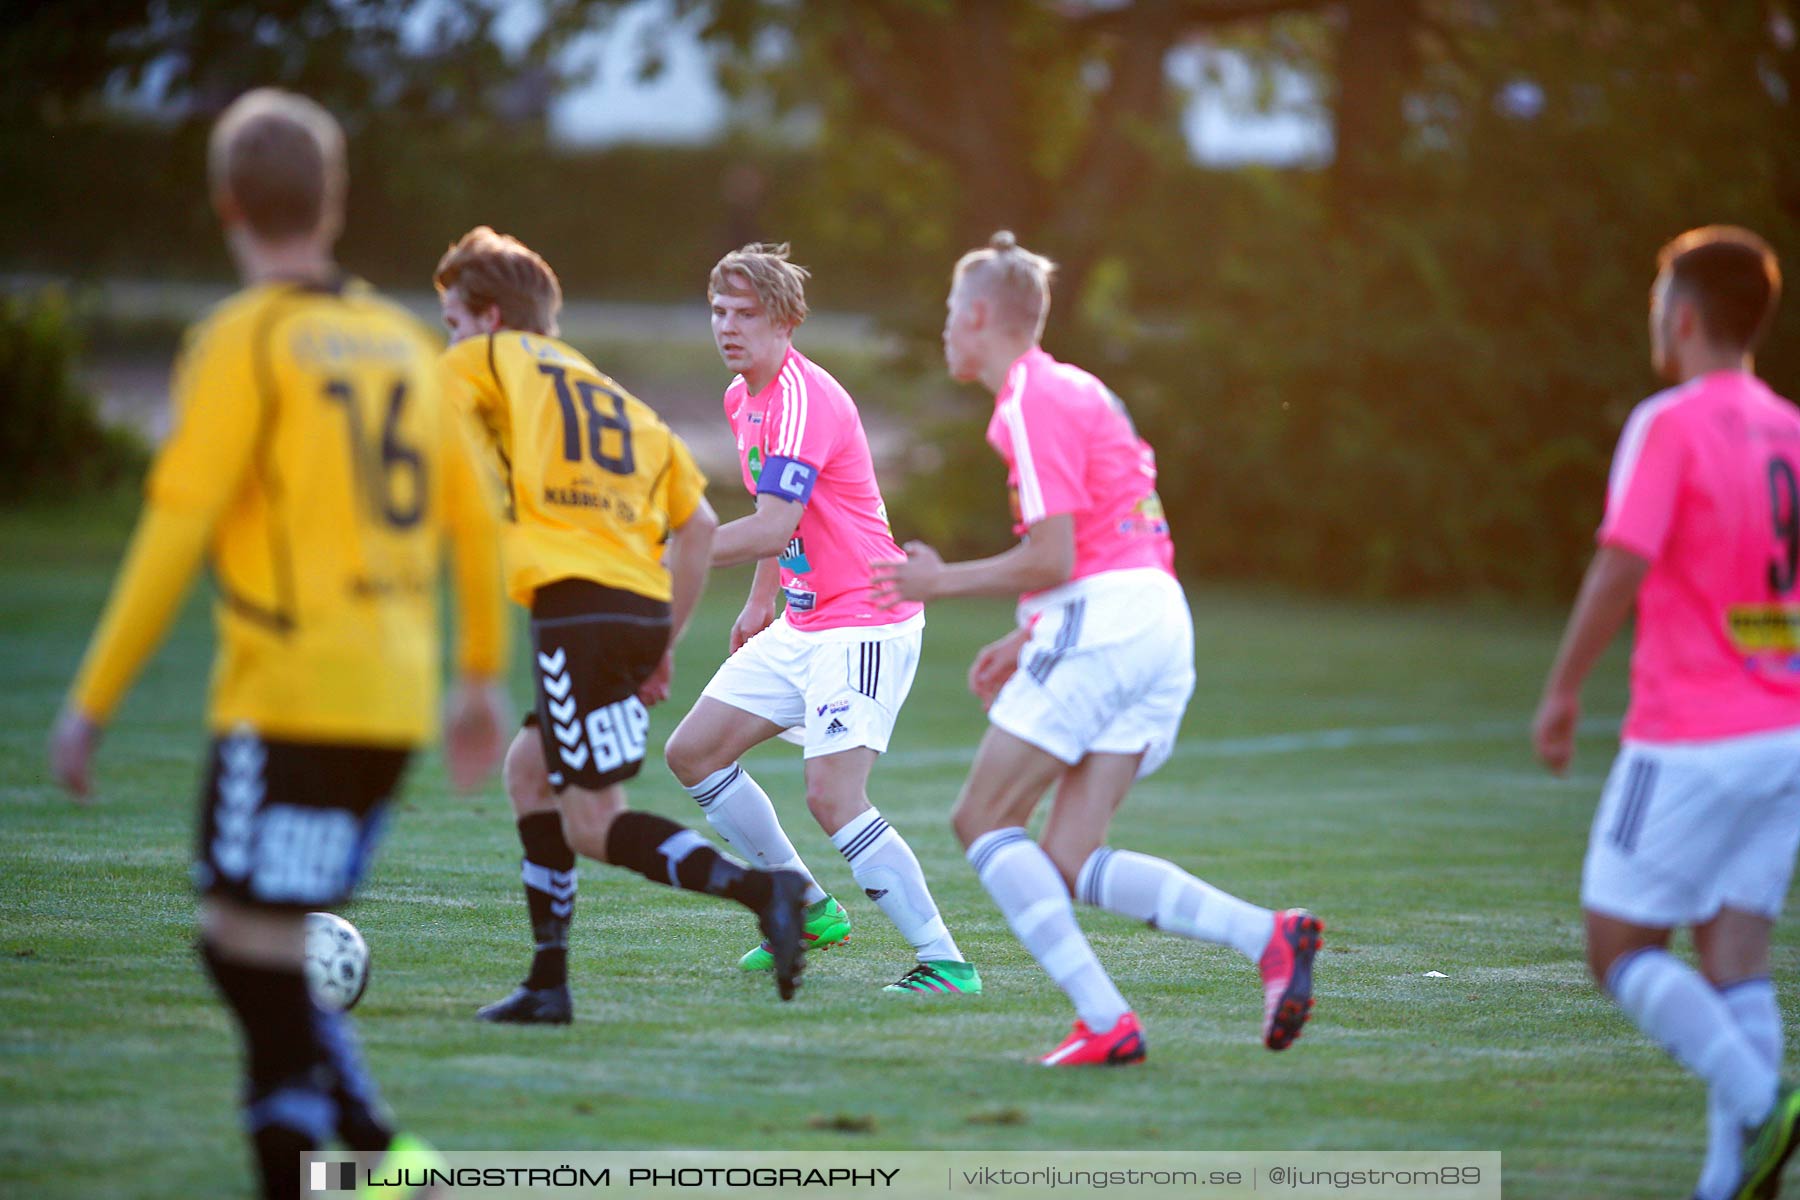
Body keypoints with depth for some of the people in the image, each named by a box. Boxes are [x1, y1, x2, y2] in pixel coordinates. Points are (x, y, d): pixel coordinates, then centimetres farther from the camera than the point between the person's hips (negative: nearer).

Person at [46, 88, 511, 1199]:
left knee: (256, 954, -7)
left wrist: (92, 703, -7)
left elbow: (176, 532, -11)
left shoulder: (244, 340, -6)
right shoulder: (403, 339, 13)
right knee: (263, 957, 17)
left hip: (291, 702, -7)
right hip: (396, 708, 7)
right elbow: (473, 517, 16)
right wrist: (483, 677, 27)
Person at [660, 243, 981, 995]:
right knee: (692, 752, 9)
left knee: (832, 796, -21)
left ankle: (945, 962, -16)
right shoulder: (743, 398, 10)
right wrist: (761, 600, 25)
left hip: (864, 623, -10)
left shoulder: (805, 400, -21)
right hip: (801, 623, 10)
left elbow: (772, 528, -29)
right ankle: (807, 908, 20)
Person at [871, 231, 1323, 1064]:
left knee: (983, 822, -2)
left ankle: (1105, 1020, -12)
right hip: (1161, 622, 9)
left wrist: (940, 581, -2)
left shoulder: (1033, 403, -8)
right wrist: (1026, 639, 25)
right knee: (1070, 865, 5)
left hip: (1104, 621, -9)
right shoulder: (1074, 389, 22)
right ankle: (1267, 934, -12)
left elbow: (1053, 559, -15)